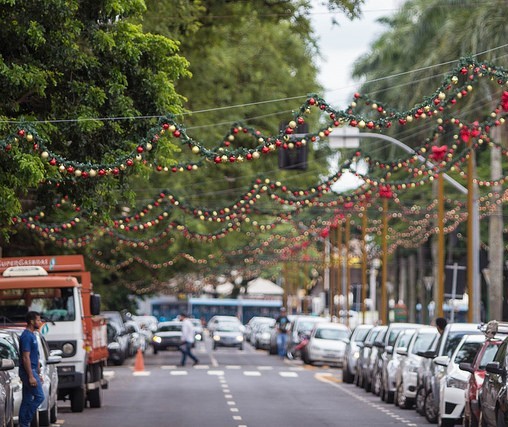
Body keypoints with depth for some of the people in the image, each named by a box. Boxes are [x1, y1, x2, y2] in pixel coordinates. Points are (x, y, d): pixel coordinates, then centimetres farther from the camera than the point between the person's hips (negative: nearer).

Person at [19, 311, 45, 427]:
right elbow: (26, 358, -21)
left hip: (31, 371, 10)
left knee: (27, 400, 8)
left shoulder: (32, 336, 16)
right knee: (39, 396, -11)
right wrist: (31, 376, -23)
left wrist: (38, 374, 22)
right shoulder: (26, 337, -16)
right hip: (28, 371, -10)